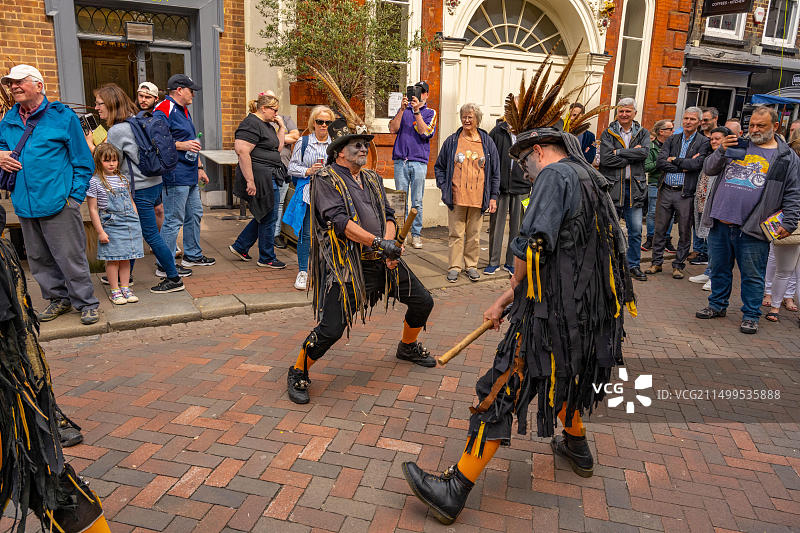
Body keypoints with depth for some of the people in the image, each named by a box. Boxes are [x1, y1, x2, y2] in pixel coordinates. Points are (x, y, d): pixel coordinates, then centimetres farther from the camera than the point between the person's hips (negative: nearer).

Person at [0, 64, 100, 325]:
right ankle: (58, 298, 29)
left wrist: (75, 196, -9)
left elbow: (83, 161, -3)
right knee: (39, 258, 15)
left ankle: (86, 302, 11)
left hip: (57, 202, -6)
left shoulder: (62, 116, -4)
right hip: (24, 204, 6)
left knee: (70, 256, -2)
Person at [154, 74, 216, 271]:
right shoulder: (164, 110, -13)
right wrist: (181, 145, -24)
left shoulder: (184, 110, 19)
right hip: (175, 176, -11)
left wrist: (199, 168, 26)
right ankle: (165, 266, 3)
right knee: (173, 220, -6)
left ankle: (192, 255, 33)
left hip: (189, 175, 11)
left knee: (195, 214, 19)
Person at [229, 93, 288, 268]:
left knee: (264, 216, 17)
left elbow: (277, 148, 20)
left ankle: (239, 247, 28)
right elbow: (242, 152, -22)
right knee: (268, 217, -1)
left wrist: (281, 127, 12)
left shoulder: (266, 125, 18)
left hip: (269, 178, 10)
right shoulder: (251, 124, -14)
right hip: (260, 179, -10)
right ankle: (266, 259, 12)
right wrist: (250, 181, -26)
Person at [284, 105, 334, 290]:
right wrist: (308, 171, -10)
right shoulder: (303, 142, 6)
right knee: (306, 233, -2)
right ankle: (302, 271, 9)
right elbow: (292, 167, 5)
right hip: (308, 193, -1)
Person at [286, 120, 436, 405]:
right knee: (331, 328, -15)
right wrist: (378, 241, -23)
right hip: (347, 265, -7)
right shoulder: (325, 179, -5)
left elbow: (388, 216, 12)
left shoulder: (373, 179, 17)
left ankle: (408, 347, 42)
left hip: (383, 262, 7)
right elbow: (339, 220, -18)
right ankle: (298, 373, 11)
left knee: (423, 301, 14)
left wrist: (389, 245, -9)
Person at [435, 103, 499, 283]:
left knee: (474, 234, 8)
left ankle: (471, 265, 21)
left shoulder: (487, 142, 7)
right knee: (456, 233, 3)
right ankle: (454, 266, 12)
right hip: (456, 198, 0)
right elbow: (439, 167, 12)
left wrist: (493, 197, 4)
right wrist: (444, 187, 0)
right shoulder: (451, 141, 5)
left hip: (478, 199, 1)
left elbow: (495, 172, 9)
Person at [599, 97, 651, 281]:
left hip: (634, 187, 2)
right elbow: (606, 159, -12)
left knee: (636, 230, 6)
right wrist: (632, 156, -11)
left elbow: (644, 152, -11)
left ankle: (633, 265, 19)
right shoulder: (608, 133, 2)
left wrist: (619, 152, -13)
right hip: (612, 186, -2)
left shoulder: (643, 133, 10)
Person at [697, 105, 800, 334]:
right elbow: (708, 169, 10)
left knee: (752, 275, 3)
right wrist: (721, 151, -8)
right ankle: (717, 305, 30)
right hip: (720, 223, 3)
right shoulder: (737, 145, 12)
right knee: (719, 269, 14)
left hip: (752, 229, -3)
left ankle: (750, 315, 16)